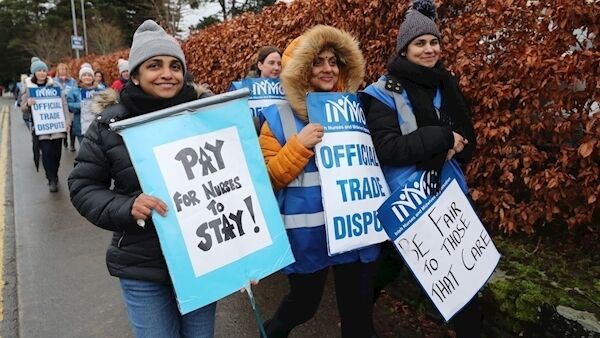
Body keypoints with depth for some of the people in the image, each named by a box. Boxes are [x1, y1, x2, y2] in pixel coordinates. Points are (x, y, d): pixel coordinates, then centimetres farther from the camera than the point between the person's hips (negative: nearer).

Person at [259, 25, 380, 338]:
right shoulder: (279, 118, -5)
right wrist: (299, 145, -20)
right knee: (304, 303, 14)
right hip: (307, 233, -3)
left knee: (359, 307, 13)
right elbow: (268, 179, -9)